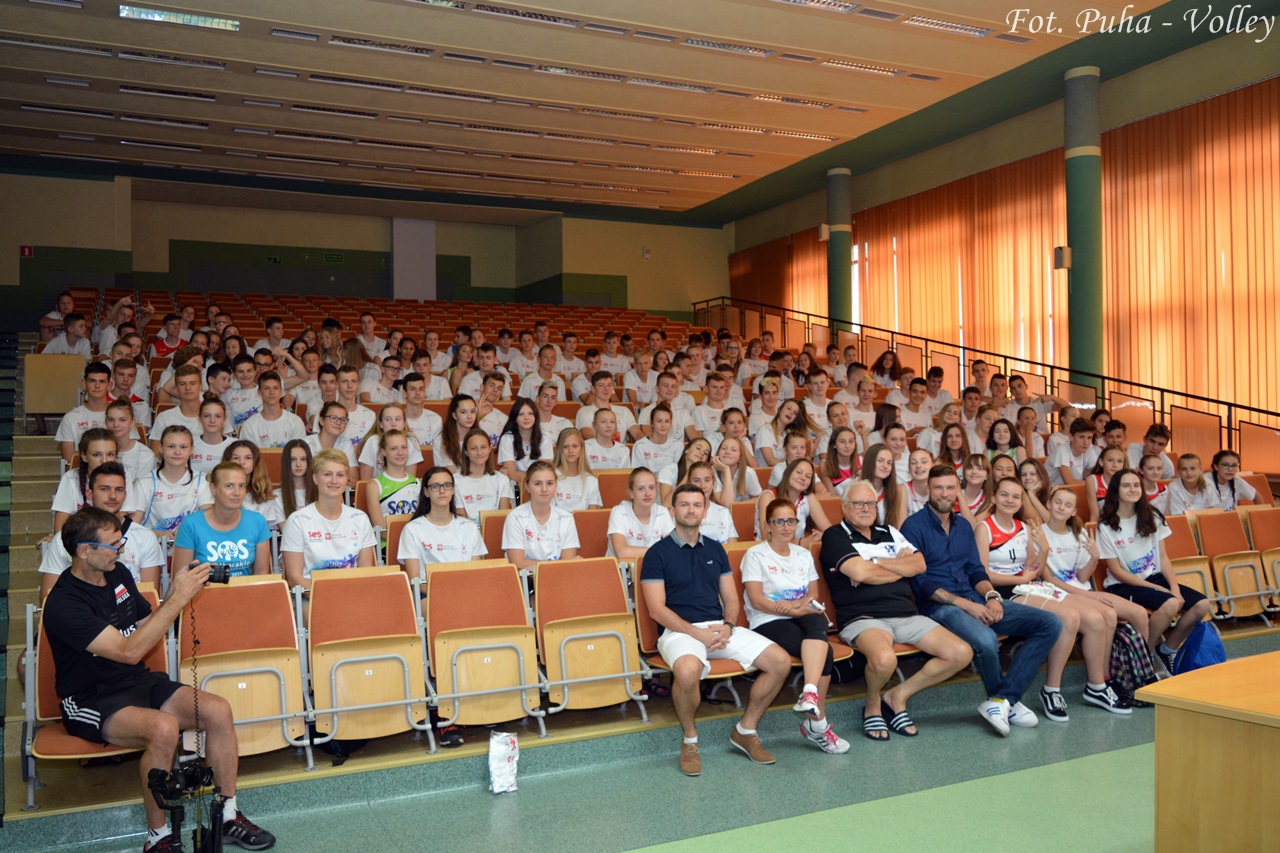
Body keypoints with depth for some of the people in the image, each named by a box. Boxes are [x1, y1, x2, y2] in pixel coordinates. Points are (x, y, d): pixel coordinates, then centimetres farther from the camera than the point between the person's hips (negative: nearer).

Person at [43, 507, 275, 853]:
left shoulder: (118, 575, 5)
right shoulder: (64, 604, -19)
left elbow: (149, 626, 16)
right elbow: (129, 651, -27)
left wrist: (176, 592, -3)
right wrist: (179, 598, -29)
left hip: (139, 682, 7)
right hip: (90, 701, -7)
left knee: (218, 710, -16)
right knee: (164, 728, -36)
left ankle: (228, 817, -3)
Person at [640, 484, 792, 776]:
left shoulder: (715, 550, 17)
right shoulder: (658, 553, 0)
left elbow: (731, 599, 16)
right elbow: (657, 609, -7)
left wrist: (727, 626, -6)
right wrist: (698, 633, -16)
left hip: (720, 628, 5)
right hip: (679, 630, -5)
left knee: (781, 661, -12)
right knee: (688, 670, -39)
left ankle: (746, 730, 8)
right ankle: (690, 740, -10)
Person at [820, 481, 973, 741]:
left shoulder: (888, 532, 22)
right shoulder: (835, 536, 3)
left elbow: (919, 564, 8)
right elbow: (860, 572, -13)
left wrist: (876, 563, -4)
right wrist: (901, 567, 5)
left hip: (907, 615, 7)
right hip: (863, 618, -7)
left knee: (961, 653, -8)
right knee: (884, 659, -39)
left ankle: (897, 696, 6)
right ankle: (872, 706, -3)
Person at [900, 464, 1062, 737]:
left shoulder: (963, 526, 18)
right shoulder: (914, 526, -5)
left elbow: (976, 570, 18)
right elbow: (919, 581, -11)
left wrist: (991, 596, -5)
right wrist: (966, 604, -16)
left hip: (975, 601, 8)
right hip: (939, 606, -7)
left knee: (1050, 624, -6)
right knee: (986, 640, -37)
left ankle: (1001, 700, -12)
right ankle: (1009, 700, -2)